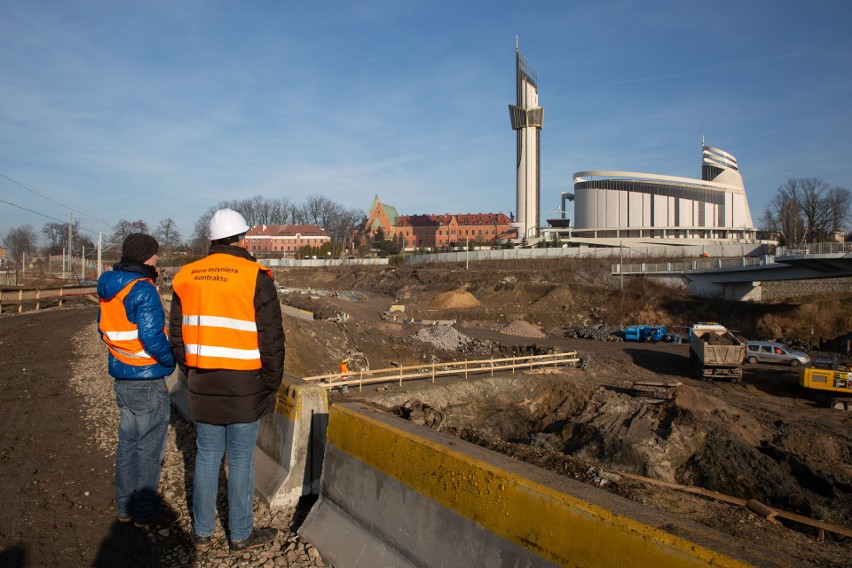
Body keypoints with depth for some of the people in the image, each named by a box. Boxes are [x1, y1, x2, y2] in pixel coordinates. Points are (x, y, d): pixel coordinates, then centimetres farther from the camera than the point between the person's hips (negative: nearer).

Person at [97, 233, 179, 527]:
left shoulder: (108, 288, 7)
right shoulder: (143, 290, -21)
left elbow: (104, 329, 15)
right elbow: (153, 337, -25)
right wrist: (171, 360, -9)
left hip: (121, 378, 9)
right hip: (147, 382, -9)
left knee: (128, 441, 19)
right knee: (149, 447, 4)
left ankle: (125, 505, 31)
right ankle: (146, 511, 16)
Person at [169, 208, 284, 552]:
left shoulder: (186, 277, 4)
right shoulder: (255, 277, -12)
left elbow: (177, 334, 11)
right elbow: (271, 338, -11)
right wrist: (272, 383, -1)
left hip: (203, 386, 5)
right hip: (244, 386, -4)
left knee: (206, 456, 16)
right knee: (241, 460, 6)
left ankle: (202, 530, 28)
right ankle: (241, 534, 20)